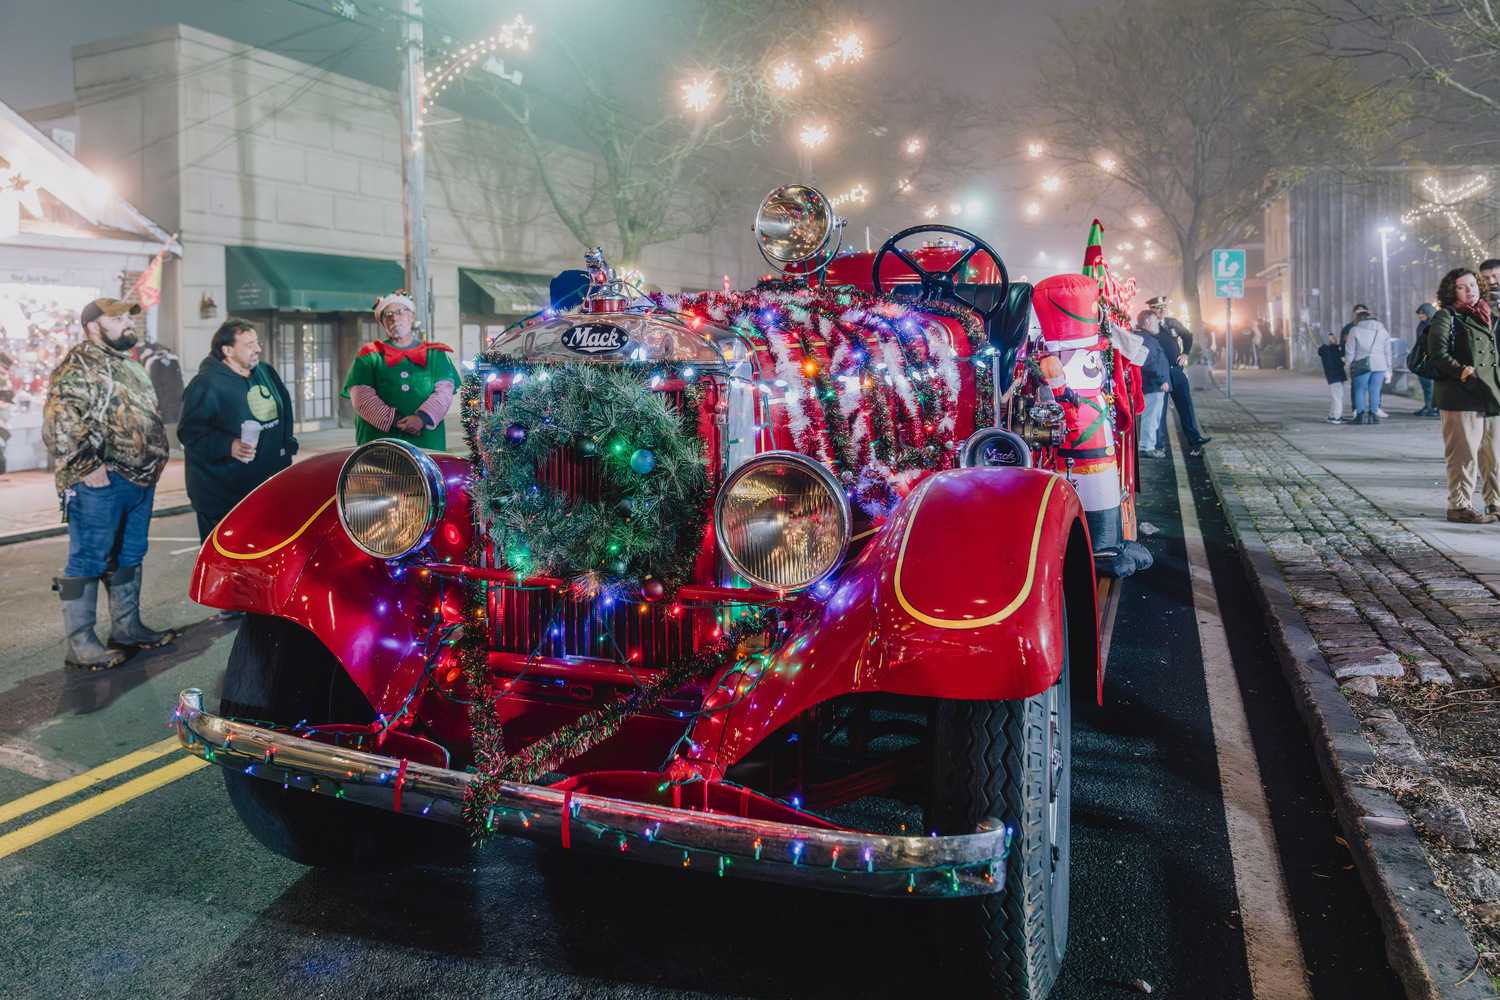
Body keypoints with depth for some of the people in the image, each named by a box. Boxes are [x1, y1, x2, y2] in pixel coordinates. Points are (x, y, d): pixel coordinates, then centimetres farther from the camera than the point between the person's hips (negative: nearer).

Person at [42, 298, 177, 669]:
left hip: (140, 481, 10)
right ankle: (80, 644, 0)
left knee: (129, 558, 16)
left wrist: (153, 463, 21)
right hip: (101, 484, -9)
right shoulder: (80, 365, -9)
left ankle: (127, 628, 26)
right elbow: (57, 421, -19)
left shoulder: (131, 366, 21)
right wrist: (86, 465, -20)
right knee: (87, 561, -5)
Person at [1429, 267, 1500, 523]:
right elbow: (1437, 353, -10)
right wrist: (1462, 372, -21)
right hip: (1460, 396, -7)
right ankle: (1459, 506, 2)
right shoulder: (1446, 316, -1)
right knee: (1464, 452, -5)